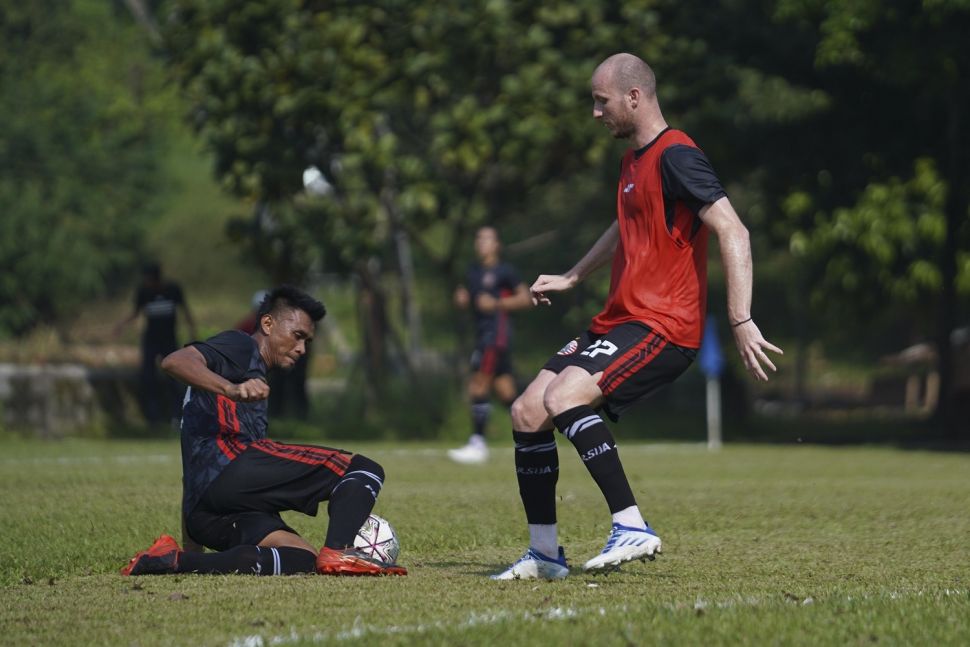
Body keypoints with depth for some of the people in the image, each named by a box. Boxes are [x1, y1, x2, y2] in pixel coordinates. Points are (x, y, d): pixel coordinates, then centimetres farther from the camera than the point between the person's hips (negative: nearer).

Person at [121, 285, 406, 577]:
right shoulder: (239, 346, 9)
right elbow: (175, 362, -12)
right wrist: (232, 389, -29)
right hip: (226, 465, -9)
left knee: (303, 560, -16)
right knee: (364, 469, -10)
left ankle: (177, 561, -23)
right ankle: (337, 552, -34)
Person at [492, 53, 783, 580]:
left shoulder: (675, 156, -13)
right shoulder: (634, 159, 17)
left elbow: (733, 232, -21)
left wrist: (741, 321, -28)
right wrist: (569, 278, 38)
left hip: (662, 326, -10)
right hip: (619, 320, 10)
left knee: (562, 396, -28)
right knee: (526, 413, 3)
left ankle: (632, 528, -24)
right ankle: (544, 555, 11)